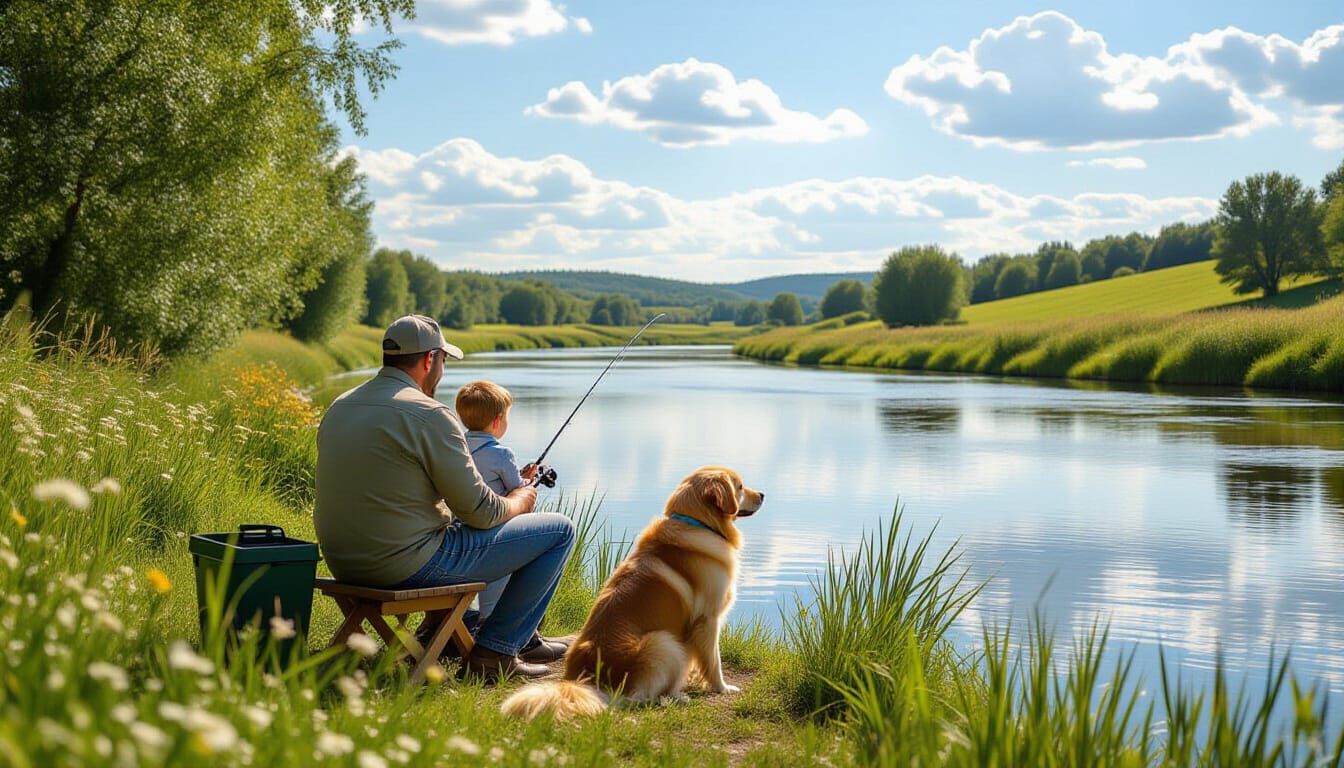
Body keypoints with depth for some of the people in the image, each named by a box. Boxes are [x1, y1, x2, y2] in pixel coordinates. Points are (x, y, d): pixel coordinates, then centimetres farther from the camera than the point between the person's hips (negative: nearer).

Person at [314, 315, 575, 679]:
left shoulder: (338, 407, 9)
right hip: (411, 564, -9)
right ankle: (494, 652, 4)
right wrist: (521, 499, 10)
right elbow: (480, 511, -13)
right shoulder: (429, 414, -16)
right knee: (559, 530, 2)